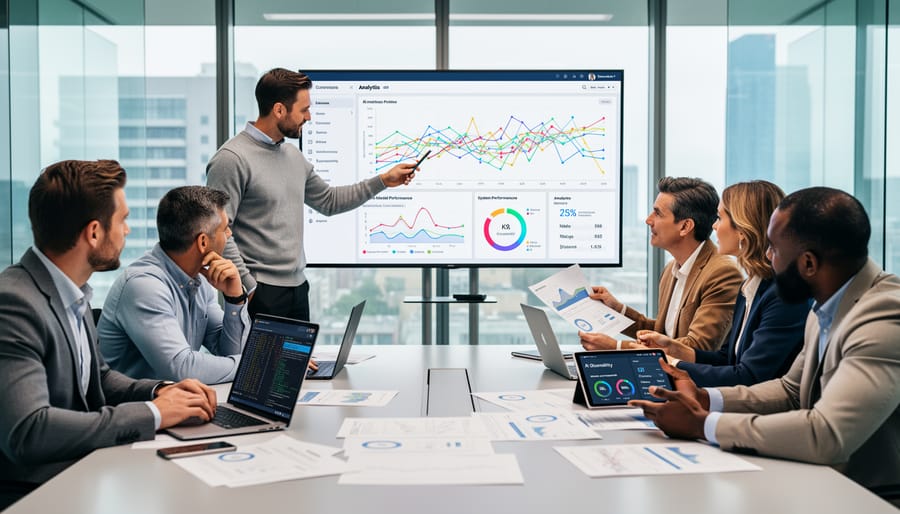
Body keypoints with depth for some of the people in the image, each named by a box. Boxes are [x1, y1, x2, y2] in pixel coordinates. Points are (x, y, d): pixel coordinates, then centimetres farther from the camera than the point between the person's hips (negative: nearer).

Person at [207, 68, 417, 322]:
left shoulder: (294, 156, 12)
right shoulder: (232, 159, -14)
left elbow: (328, 201, 22)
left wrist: (383, 181, 18)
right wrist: (248, 286, -17)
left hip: (298, 287, 8)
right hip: (261, 292, -8)